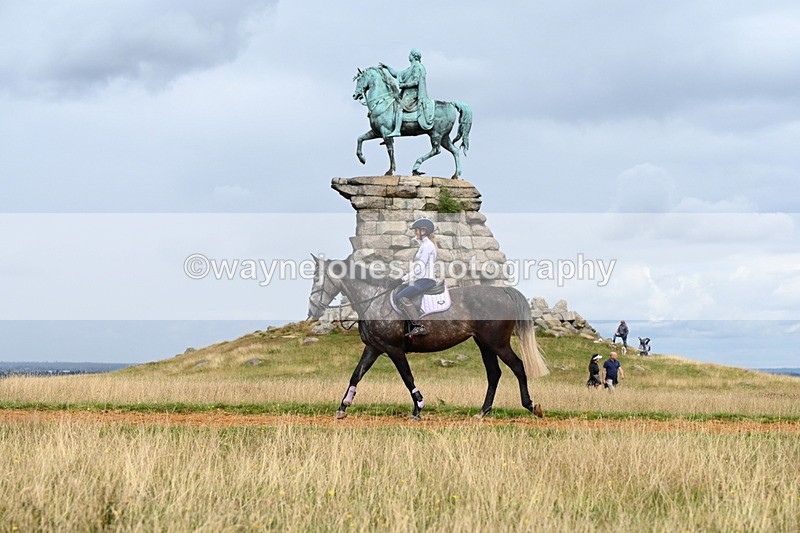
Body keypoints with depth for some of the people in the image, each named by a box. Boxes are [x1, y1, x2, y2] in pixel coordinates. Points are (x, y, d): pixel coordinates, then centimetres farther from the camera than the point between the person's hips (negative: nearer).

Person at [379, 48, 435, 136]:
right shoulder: (411, 68, 23)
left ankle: (397, 130, -40)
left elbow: (415, 82, -17)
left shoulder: (417, 67, -6)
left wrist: (404, 85, -13)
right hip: (407, 94, 11)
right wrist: (386, 67, 23)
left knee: (398, 106, -30)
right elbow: (397, 74, 28)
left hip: (412, 94, -11)